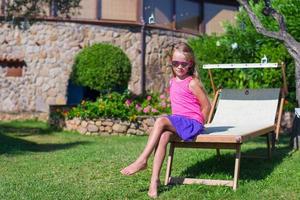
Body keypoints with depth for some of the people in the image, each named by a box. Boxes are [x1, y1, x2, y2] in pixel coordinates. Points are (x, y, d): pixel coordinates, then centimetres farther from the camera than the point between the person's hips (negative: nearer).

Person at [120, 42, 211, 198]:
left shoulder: (192, 83, -8)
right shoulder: (172, 82, 14)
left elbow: (206, 106, -6)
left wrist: (198, 126, -3)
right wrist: (174, 123, 14)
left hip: (192, 122, -6)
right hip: (178, 121, 6)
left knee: (161, 121, -29)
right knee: (163, 135, -27)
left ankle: (142, 160, -26)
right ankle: (154, 180, -34)